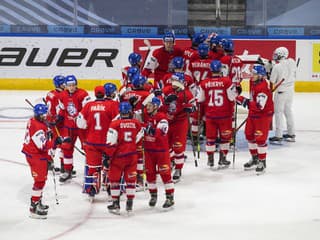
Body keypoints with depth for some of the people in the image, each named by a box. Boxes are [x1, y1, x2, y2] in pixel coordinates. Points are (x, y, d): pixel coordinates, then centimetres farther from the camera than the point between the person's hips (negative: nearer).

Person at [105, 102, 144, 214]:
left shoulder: (115, 124, -12)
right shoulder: (137, 124, -1)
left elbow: (111, 143, -14)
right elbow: (139, 141, 10)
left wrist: (108, 156, -5)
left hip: (119, 156, -3)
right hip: (132, 156, 3)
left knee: (115, 179, 10)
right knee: (131, 179, 12)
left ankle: (116, 204, 11)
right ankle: (129, 204, 14)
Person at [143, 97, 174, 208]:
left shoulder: (162, 117, -15)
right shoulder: (145, 116, 2)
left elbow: (161, 132, -29)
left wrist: (150, 128, -42)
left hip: (161, 149, -6)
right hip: (148, 149, 6)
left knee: (165, 173, -4)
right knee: (150, 173, 10)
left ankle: (170, 197, 2)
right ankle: (153, 195, 26)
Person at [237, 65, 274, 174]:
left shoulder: (263, 87, -29)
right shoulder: (253, 81, -1)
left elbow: (259, 106, -35)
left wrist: (244, 101, -37)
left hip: (263, 115, -10)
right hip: (253, 113, 10)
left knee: (260, 138, -8)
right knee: (249, 135, 17)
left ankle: (262, 162, 5)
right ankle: (254, 158, 33)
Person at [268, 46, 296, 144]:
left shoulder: (277, 67, -20)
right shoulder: (292, 62, -3)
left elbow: (272, 81, -11)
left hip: (281, 91, -7)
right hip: (290, 90, 7)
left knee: (278, 112, 0)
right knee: (288, 110, 18)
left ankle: (278, 136, -1)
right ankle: (291, 134, 24)